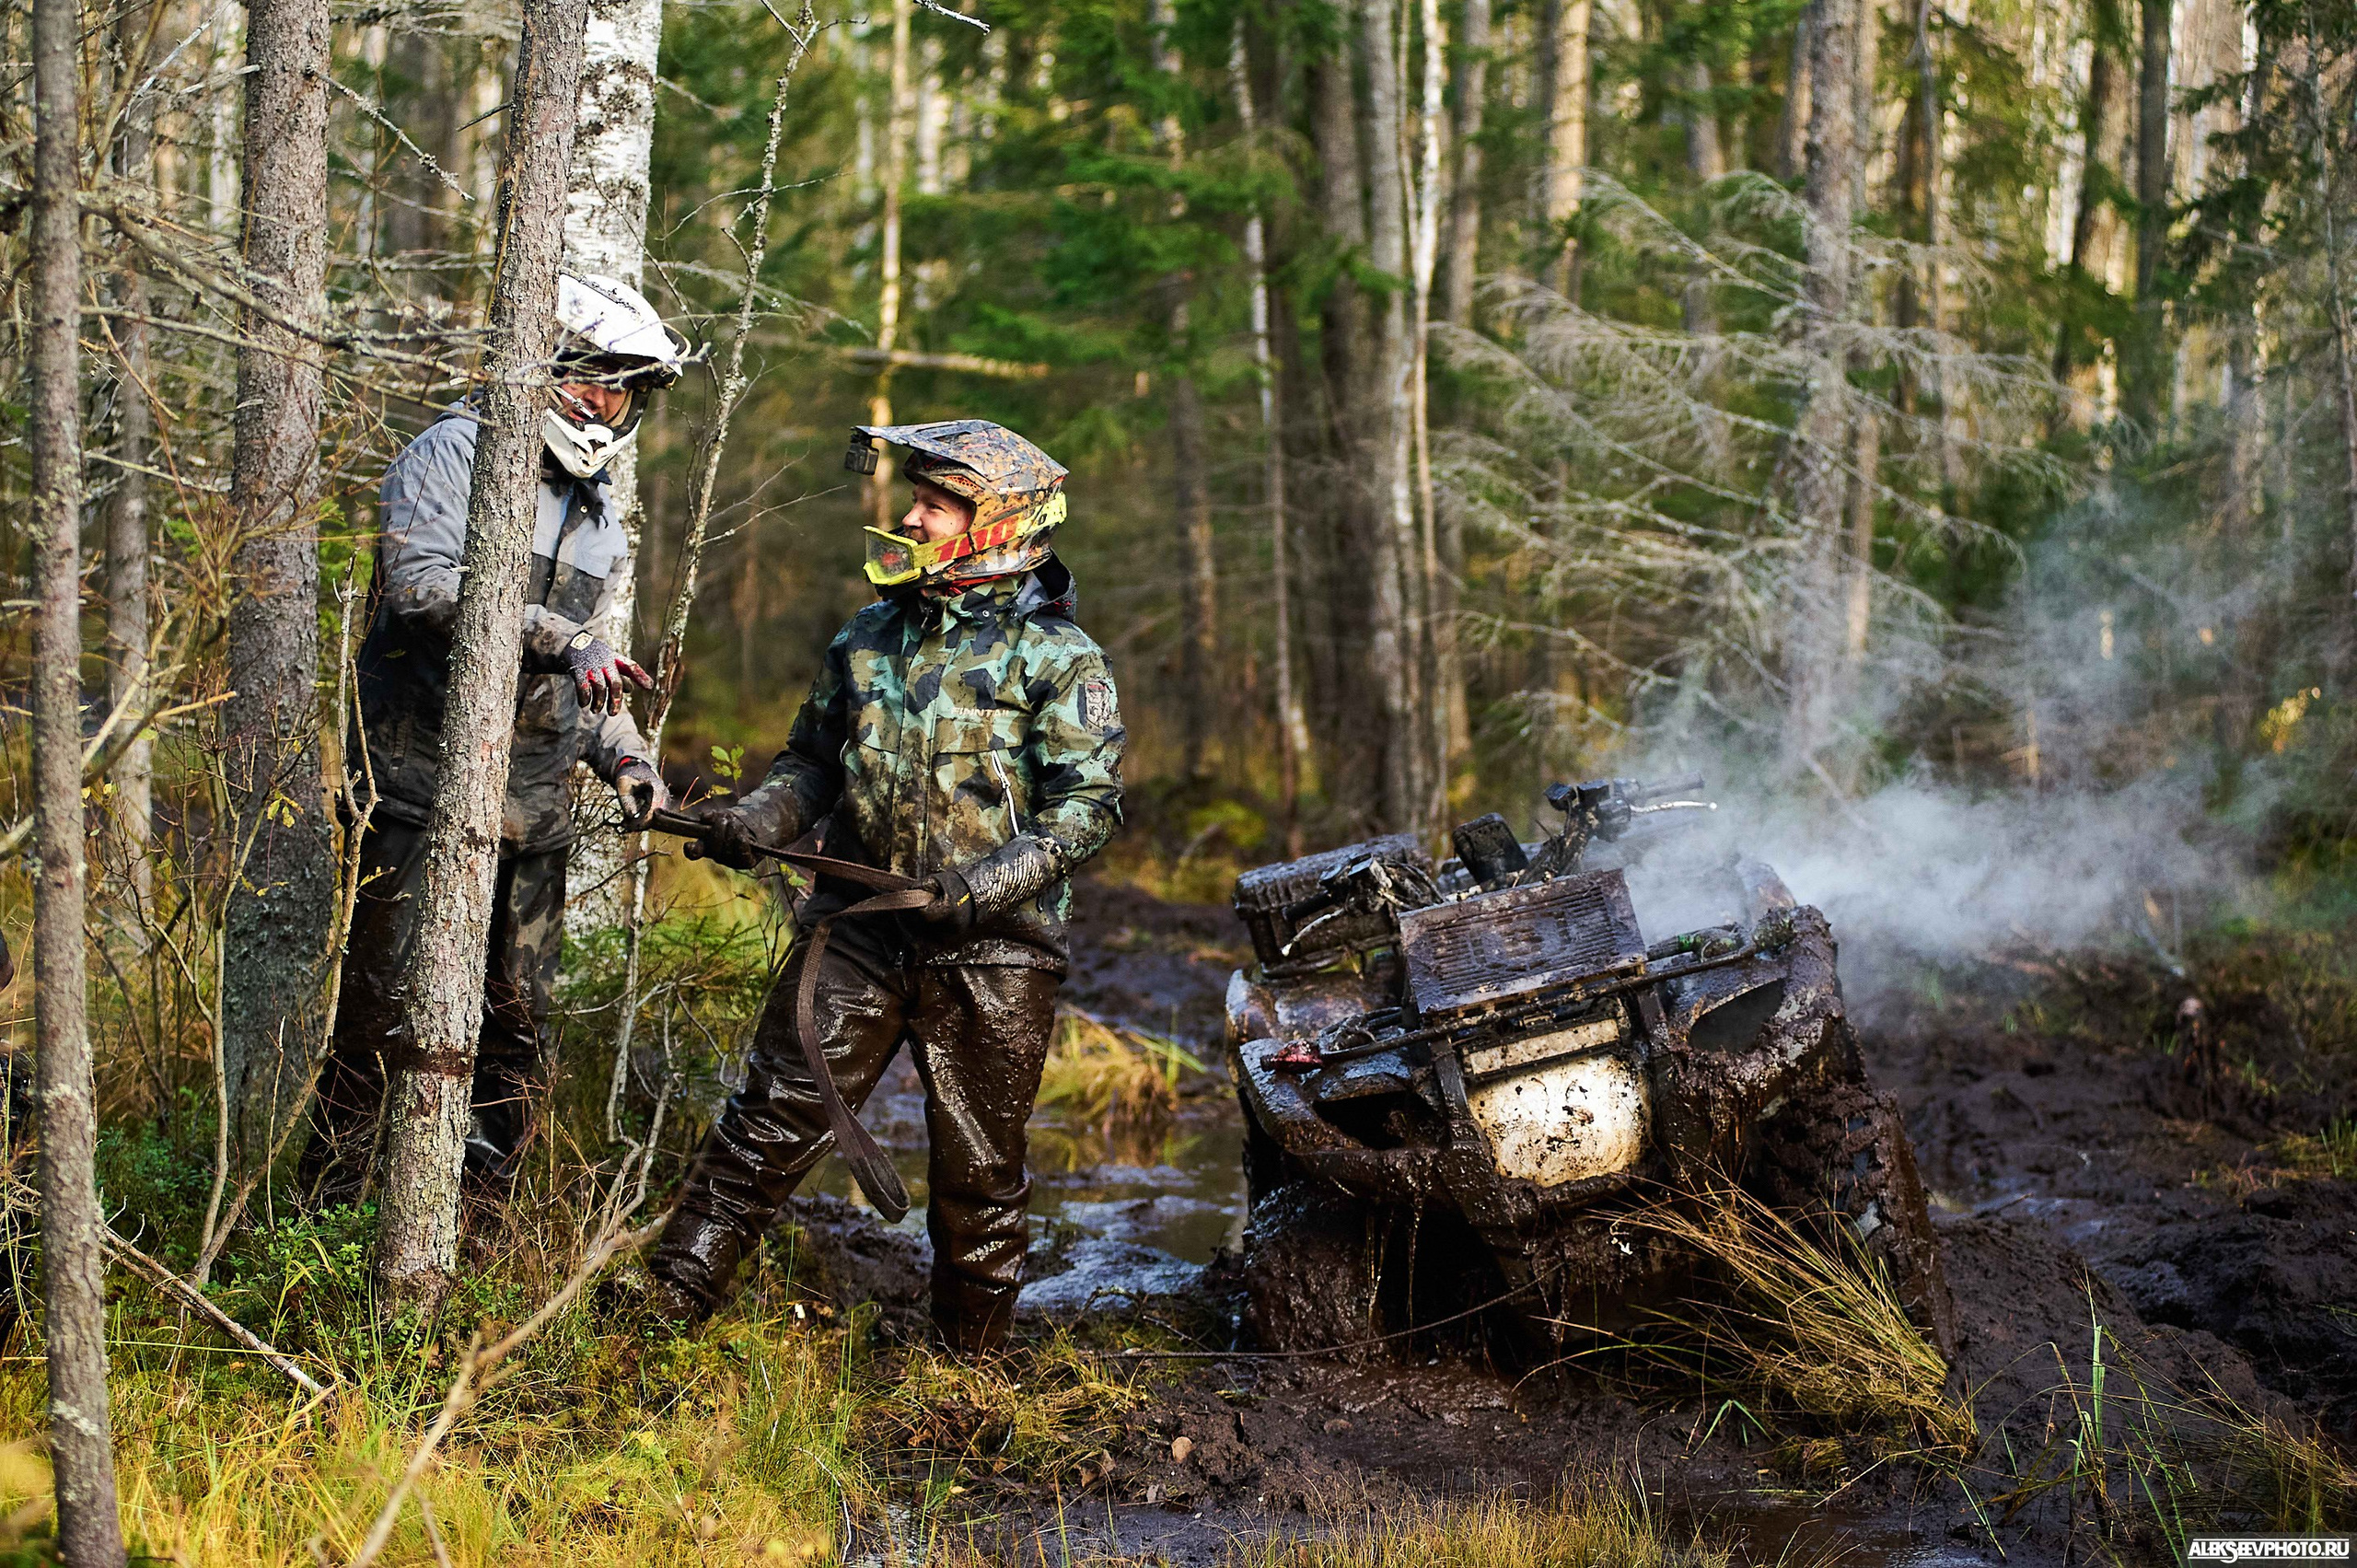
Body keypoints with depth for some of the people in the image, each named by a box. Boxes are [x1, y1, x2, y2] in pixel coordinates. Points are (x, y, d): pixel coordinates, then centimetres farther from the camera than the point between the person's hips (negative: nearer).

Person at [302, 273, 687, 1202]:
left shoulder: (598, 515, 20)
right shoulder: (453, 455, -4)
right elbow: (424, 584, -21)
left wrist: (623, 754, 10)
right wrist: (556, 638, -27)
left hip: (535, 805, 7)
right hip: (425, 785, -7)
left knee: (516, 1023, 9)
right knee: (386, 1006, -8)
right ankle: (331, 1211, -2)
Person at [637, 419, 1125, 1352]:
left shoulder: (1057, 658, -5)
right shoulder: (868, 639, 12)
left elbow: (1088, 804, -11)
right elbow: (814, 760, 20)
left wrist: (988, 883, -24)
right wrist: (755, 822, 0)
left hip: (990, 950, -4)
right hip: (861, 925, 4)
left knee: (979, 1168, 6)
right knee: (774, 1112, -4)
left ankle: (972, 1359, 20)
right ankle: (673, 1294, -1)